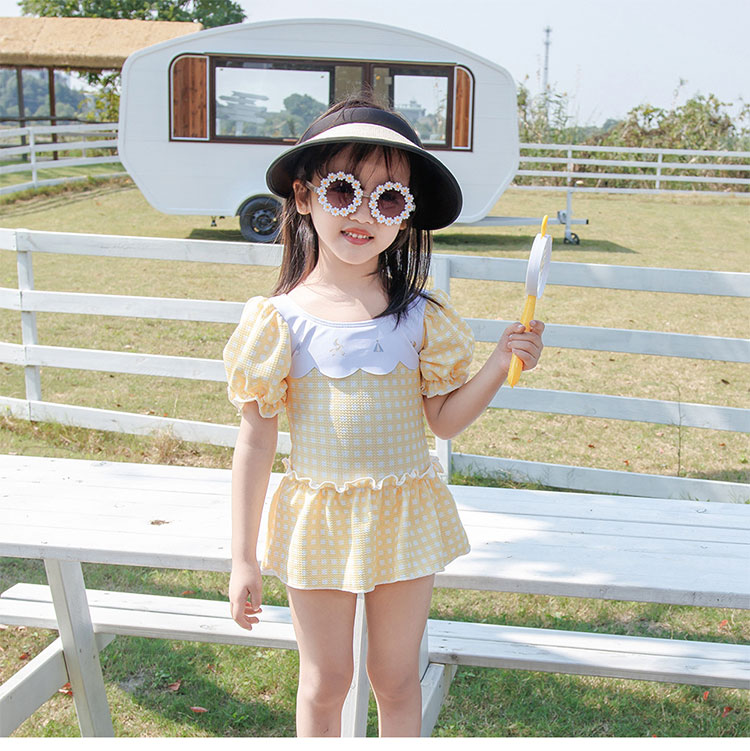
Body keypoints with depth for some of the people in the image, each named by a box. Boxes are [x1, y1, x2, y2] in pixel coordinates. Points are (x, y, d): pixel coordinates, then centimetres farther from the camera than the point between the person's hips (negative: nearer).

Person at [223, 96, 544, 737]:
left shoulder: (421, 316, -5)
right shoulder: (279, 319, -10)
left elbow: (444, 420, 1)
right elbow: (256, 441, -8)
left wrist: (500, 364, -15)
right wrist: (243, 560, -7)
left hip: (405, 516, 1)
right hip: (318, 519, -1)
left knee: (397, 680, 17)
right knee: (325, 684, 16)